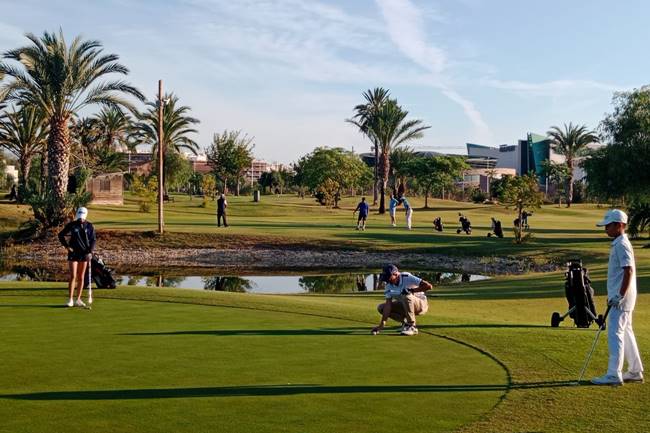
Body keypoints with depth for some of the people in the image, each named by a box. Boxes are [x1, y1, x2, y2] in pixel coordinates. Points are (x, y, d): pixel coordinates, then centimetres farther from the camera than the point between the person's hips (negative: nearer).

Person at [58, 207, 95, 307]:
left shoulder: (89, 226, 1)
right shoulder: (71, 225, -2)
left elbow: (93, 240, 3)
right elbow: (61, 235, 7)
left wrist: (90, 252, -10)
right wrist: (66, 246, -2)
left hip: (85, 253, 2)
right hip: (73, 253, -2)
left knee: (81, 277, 6)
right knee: (73, 277, -8)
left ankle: (78, 300, 11)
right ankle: (70, 300, -6)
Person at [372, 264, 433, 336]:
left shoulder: (407, 278, -25)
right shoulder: (389, 285, -9)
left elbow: (428, 286, -34)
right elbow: (388, 304, -17)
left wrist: (411, 290, -33)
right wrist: (382, 323, -26)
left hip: (421, 304, -6)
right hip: (405, 306, 6)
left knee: (406, 296, -38)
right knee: (380, 307, -9)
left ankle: (412, 327, -23)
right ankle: (405, 322, 1)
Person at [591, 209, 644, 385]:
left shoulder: (622, 245, -16)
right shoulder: (618, 244, 15)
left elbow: (629, 271, -22)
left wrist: (620, 296, -23)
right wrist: (614, 296, 23)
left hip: (621, 299, -10)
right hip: (619, 298, 10)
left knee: (615, 334, -8)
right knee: (625, 333, 15)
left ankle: (614, 375, -6)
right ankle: (635, 371, 23)